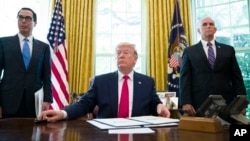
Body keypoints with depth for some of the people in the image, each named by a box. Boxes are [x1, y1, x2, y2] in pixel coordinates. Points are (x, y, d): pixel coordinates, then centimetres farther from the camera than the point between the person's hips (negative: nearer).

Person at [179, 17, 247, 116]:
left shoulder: (228, 50, 14)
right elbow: (185, 79, 1)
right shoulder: (189, 51, 9)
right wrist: (186, 103, -10)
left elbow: (237, 77, 10)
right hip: (199, 104, -1)